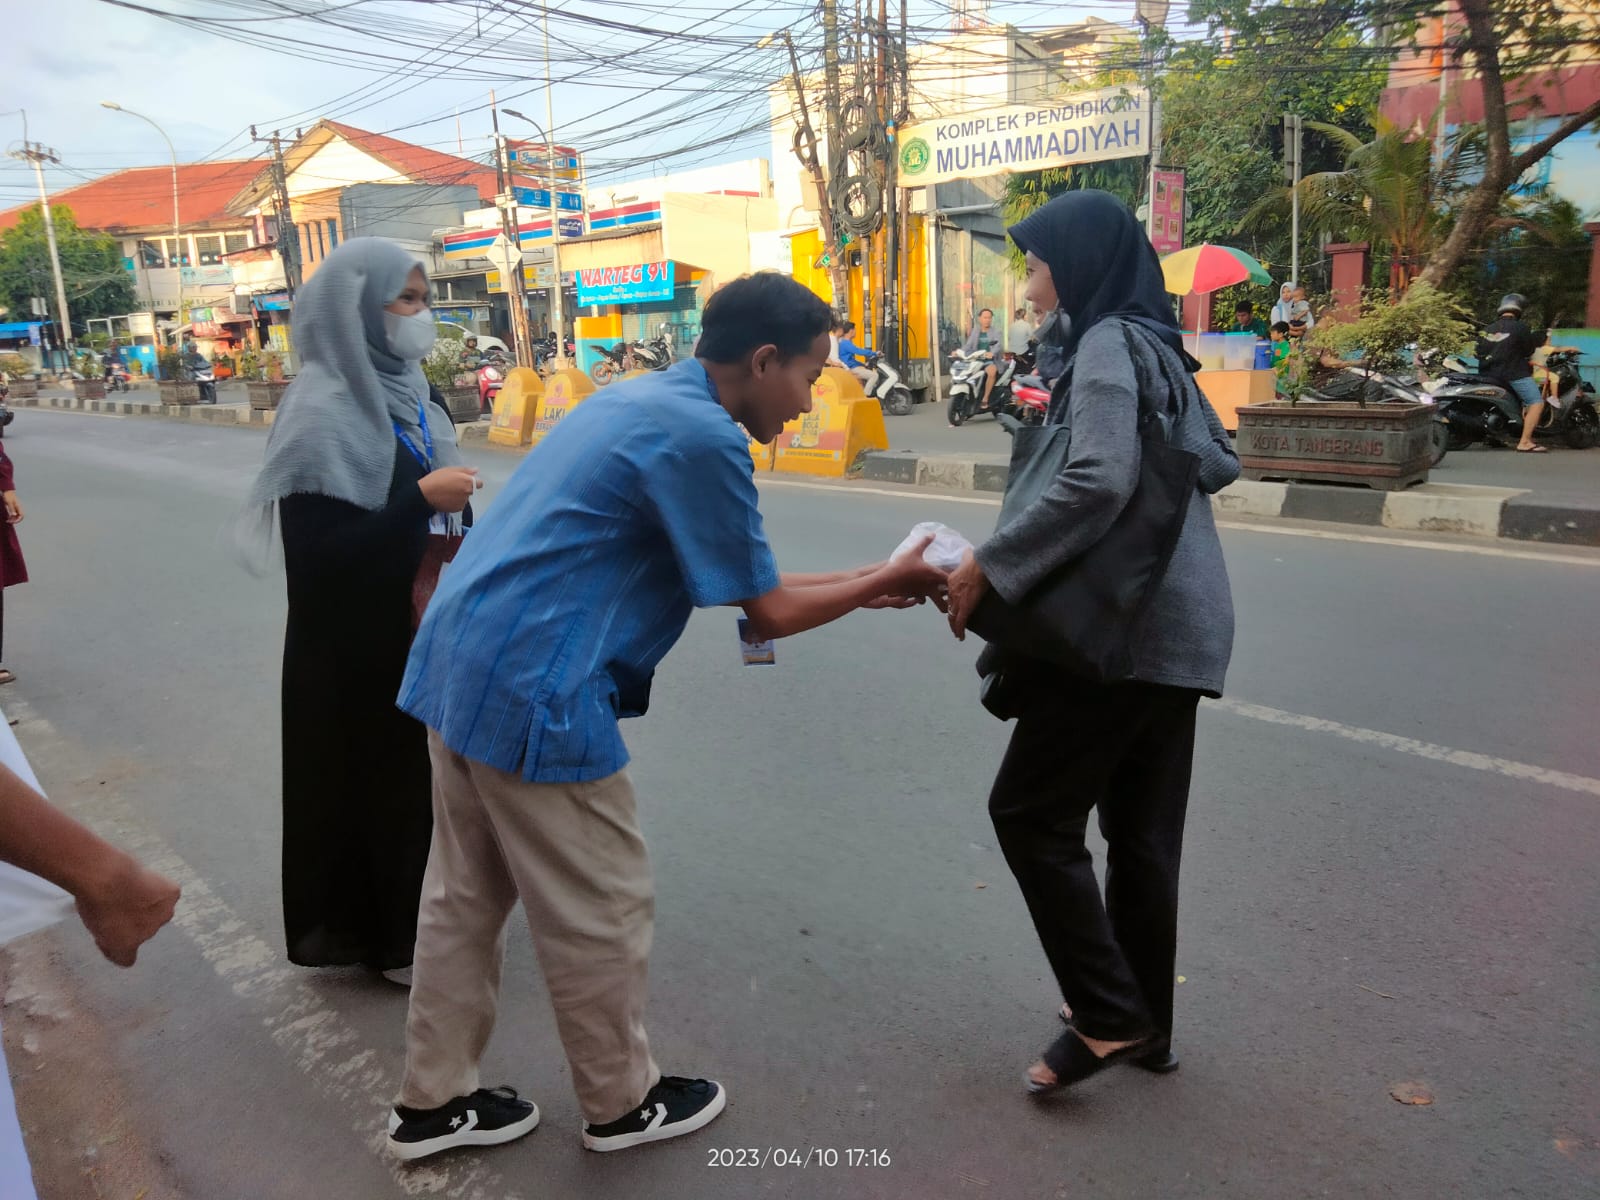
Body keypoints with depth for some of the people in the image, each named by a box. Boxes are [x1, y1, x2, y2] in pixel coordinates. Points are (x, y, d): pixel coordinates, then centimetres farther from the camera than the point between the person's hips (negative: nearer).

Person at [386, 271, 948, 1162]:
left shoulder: (647, 400, 14)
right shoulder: (701, 435, -16)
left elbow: (730, 576, 18)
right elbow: (767, 613, -9)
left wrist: (860, 585, 17)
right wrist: (884, 582, 5)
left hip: (461, 663, 10)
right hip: (532, 688, -10)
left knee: (467, 895, 20)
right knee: (602, 908, 9)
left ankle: (435, 1100, 35)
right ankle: (625, 1103, 29)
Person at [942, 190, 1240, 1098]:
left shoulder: (1107, 344, -11)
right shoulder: (1155, 344, 17)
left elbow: (1099, 482, -26)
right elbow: (1222, 465, 23)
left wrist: (991, 565, -22)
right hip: (1178, 621, 10)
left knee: (1031, 811, 0)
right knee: (1144, 828, 15)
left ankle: (1109, 1016, 7)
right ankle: (1146, 1025, 26)